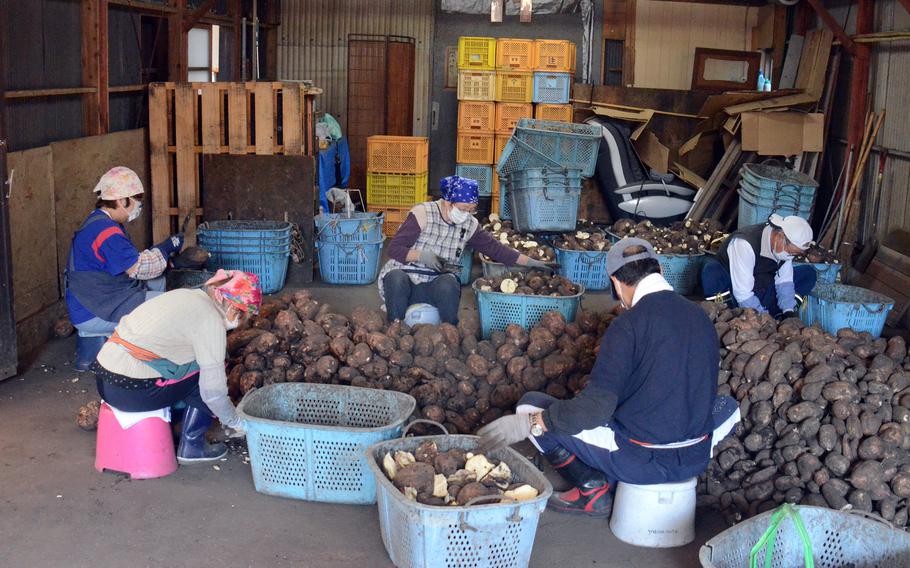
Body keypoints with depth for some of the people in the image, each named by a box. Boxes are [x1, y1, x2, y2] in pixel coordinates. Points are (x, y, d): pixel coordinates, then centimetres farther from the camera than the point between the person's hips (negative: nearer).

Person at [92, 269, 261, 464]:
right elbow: (213, 391, -14)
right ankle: (192, 446, 10)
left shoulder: (187, 295, 14)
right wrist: (235, 422, 6)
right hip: (131, 392, -9)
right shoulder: (211, 320, -13)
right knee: (206, 374, 3)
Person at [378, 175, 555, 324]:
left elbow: (495, 249, 7)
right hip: (403, 277, -3)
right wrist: (421, 255, -28)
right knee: (396, 277, -37)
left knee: (449, 283, -32)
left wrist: (531, 263, 2)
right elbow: (394, 249, -12)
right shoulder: (423, 213, -11)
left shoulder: (470, 225, 4)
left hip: (436, 285, 3)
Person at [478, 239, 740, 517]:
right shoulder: (701, 316, 4)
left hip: (640, 461, -5)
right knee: (728, 406, 37)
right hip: (696, 459, 5)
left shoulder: (628, 324, -15)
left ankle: (594, 488, 4)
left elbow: (595, 406, -22)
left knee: (531, 406, 4)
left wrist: (529, 423, -14)